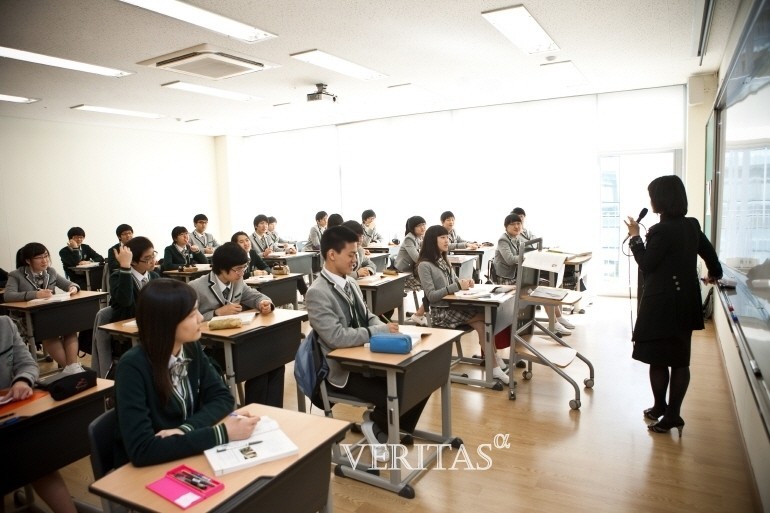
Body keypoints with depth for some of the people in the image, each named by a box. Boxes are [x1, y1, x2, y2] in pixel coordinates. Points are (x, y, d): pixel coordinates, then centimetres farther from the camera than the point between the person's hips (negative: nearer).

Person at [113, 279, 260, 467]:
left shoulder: (192, 348, -5)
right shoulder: (133, 367, -22)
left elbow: (222, 397, -3)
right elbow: (141, 450, -28)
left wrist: (186, 429, -21)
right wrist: (222, 433, -30)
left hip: (187, 457, 5)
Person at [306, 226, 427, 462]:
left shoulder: (350, 283, 7)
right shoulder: (318, 293, -18)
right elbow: (336, 337, -27)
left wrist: (384, 327, -9)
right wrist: (381, 331, -21)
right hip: (343, 369, -7)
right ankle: (376, 426, 10)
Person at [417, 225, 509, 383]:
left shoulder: (444, 260, 13)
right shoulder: (424, 265, -11)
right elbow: (431, 296, -16)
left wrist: (465, 282, -3)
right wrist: (457, 286, -22)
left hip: (454, 305, 7)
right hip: (441, 312, -7)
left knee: (482, 322, -19)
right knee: (486, 317, -18)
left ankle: (494, 366, -14)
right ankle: (495, 363, -8)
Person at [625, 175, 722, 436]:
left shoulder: (662, 230, -18)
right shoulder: (692, 226, 5)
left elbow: (646, 264, -12)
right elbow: (709, 253, 19)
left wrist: (635, 236, -3)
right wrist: (714, 274, 38)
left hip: (661, 304, -8)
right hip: (685, 302, 8)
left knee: (658, 360, 6)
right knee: (680, 360, 11)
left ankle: (660, 409, 18)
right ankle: (673, 413, 18)